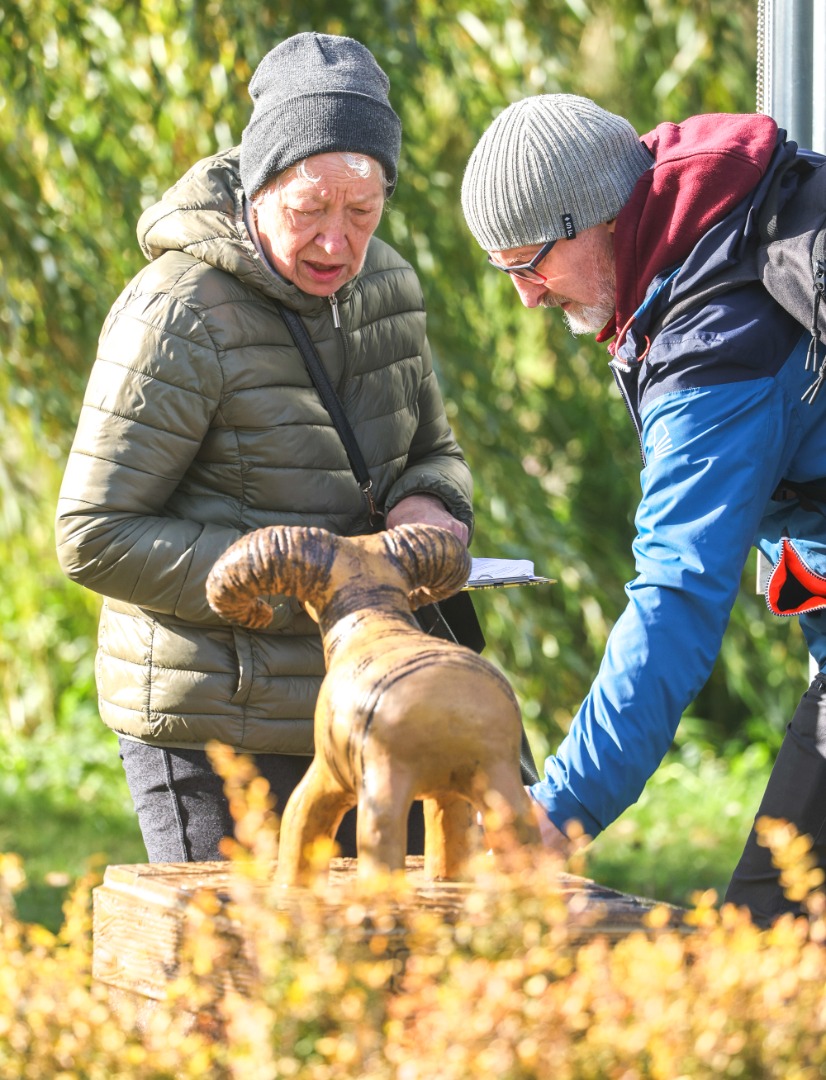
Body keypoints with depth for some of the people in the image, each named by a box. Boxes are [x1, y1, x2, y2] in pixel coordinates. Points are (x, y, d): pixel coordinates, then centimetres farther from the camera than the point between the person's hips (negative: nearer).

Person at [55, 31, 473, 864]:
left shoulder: (380, 284, 5)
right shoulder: (179, 318, -16)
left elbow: (432, 454, 17)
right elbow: (96, 537, -16)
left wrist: (426, 508, -9)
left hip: (351, 712, 7)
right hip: (214, 726, -7)